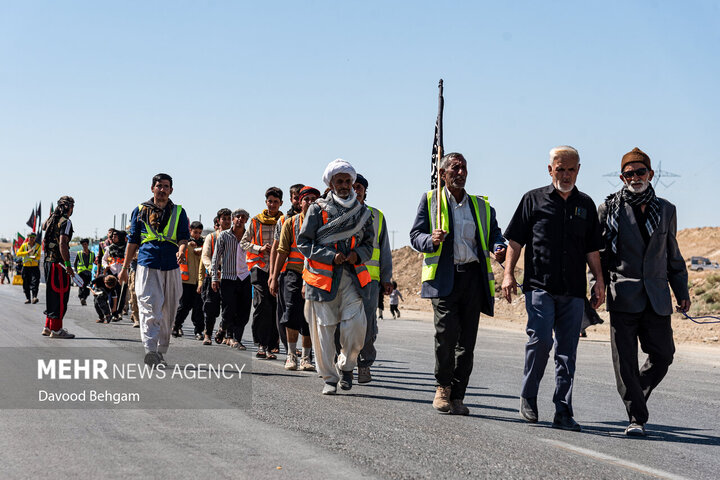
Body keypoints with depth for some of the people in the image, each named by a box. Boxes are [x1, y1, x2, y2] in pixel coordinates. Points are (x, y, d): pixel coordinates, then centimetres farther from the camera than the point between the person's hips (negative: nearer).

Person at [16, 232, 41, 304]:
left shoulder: (38, 246, 5)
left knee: (35, 282, -16)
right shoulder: (24, 245, 2)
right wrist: (27, 252, -19)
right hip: (26, 266, 1)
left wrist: (36, 257, -12)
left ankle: (34, 297, -22)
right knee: (26, 283, 2)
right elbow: (18, 254, -6)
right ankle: (28, 298, 10)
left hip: (35, 267, -1)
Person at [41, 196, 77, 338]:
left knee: (52, 293, 17)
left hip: (48, 261, 9)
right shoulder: (65, 222, -12)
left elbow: (44, 226, 40)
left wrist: (54, 214, 36)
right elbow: (62, 244, -22)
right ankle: (56, 329, -7)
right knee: (60, 295, -6)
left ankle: (48, 326, 22)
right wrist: (68, 265, -23)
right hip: (59, 262, -9)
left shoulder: (52, 219, 13)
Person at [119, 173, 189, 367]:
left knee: (168, 314, 6)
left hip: (171, 268, 2)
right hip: (147, 266, -2)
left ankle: (161, 352, 16)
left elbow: (183, 237, 3)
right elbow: (133, 241, 15)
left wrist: (181, 250, -21)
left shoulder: (179, 212, 13)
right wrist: (125, 268, 14)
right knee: (150, 310, -16)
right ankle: (149, 350, -25)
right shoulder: (140, 210, 11)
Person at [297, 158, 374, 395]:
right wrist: (331, 256, -11)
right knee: (324, 327, 0)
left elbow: (368, 244, 20)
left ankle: (346, 366, 13)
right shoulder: (318, 209, 4)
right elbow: (303, 242, 1)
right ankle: (329, 378, 10)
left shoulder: (363, 212, 13)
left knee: (356, 324, -11)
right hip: (323, 276, -2)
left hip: (351, 276, 2)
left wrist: (357, 254, -3)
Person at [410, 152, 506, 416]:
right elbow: (415, 235, 6)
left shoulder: (481, 205, 22)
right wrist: (431, 240, -16)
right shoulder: (430, 200, 13)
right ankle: (442, 386, 1)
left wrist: (499, 249, -6)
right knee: (446, 330, -18)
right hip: (444, 276, -3)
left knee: (467, 339, -1)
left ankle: (457, 396, 6)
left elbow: (494, 234, 18)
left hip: (473, 276, 3)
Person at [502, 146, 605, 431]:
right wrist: (508, 274, -4)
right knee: (541, 340, -15)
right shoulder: (534, 200, 6)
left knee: (567, 350, 2)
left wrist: (599, 281, 9)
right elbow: (516, 240, 5)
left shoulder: (586, 205, 15)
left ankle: (563, 413, 6)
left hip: (573, 291, 3)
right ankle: (528, 397, 6)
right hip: (539, 286, -3)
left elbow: (592, 249, 18)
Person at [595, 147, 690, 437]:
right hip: (623, 296, -3)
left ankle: (636, 398, 26)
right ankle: (636, 418, 5)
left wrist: (682, 291, 15)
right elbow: (598, 252, 6)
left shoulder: (666, 210, 13)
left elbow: (672, 254, 19)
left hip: (657, 297, 3)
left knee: (663, 354, 1)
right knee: (625, 360, -4)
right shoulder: (610, 209, 4)